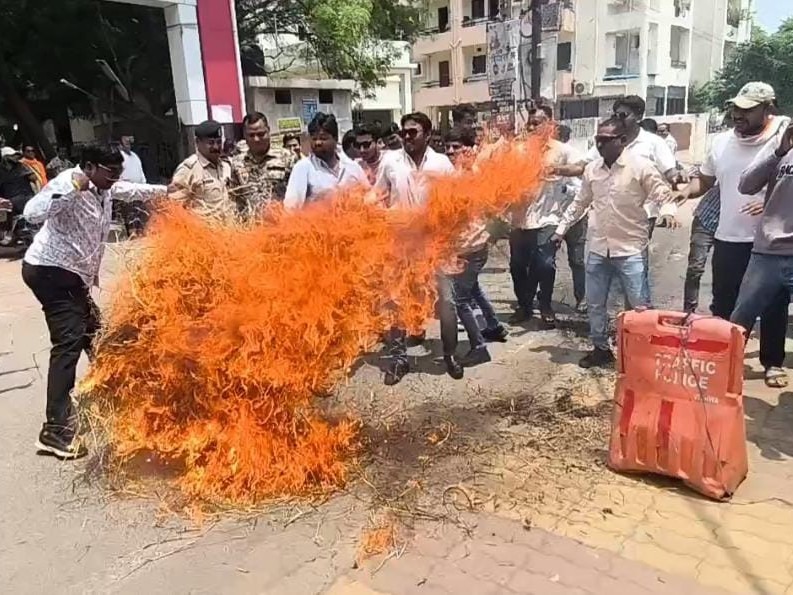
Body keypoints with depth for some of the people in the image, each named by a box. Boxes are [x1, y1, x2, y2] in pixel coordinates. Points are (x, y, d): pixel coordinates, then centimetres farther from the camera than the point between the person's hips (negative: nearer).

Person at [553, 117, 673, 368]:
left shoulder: (641, 166, -9)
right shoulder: (592, 169, 5)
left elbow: (663, 194, -8)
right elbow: (579, 203, 16)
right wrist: (561, 229, 16)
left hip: (630, 249, -5)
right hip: (598, 249, 5)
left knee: (638, 305, 1)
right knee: (595, 303, 12)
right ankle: (601, 349, 28)